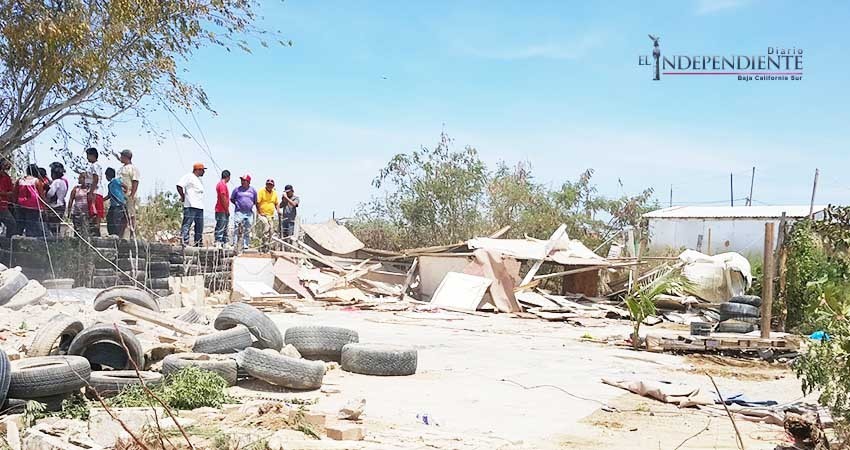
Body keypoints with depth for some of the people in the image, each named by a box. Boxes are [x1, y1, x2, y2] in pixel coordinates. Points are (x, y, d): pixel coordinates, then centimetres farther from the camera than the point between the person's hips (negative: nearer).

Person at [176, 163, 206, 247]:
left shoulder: (199, 180, 22)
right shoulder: (189, 177, -6)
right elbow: (179, 185, -15)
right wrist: (183, 197, -10)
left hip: (199, 206, 9)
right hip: (190, 206, -9)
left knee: (199, 225, 10)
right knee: (187, 224, -8)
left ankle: (198, 242, 16)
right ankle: (184, 242, -10)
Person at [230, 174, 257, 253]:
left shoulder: (253, 190, 8)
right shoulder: (237, 189, 4)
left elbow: (256, 201, 17)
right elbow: (232, 199, 12)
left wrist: (251, 205, 4)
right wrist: (237, 204, 1)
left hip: (249, 213, 2)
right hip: (239, 212, -2)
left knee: (247, 231, 7)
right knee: (237, 229, -11)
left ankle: (246, 246, 15)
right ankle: (236, 245, -11)